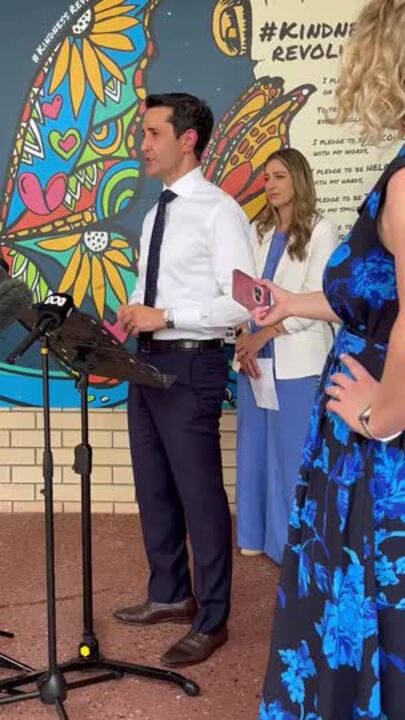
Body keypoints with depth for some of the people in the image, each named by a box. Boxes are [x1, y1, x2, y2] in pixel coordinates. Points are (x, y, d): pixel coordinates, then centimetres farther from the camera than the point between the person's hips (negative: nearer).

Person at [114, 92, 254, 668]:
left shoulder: (218, 210, -12)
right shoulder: (155, 214, 14)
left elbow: (241, 303, -19)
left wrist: (165, 316, -22)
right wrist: (133, 316, -2)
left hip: (191, 367, -9)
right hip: (148, 362, 9)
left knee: (200, 494, 1)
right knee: (154, 488, 17)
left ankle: (211, 621, 17)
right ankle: (171, 596, 35)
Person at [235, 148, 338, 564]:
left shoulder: (320, 232, -3)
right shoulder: (257, 232, 12)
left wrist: (263, 336, -15)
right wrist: (245, 342, -9)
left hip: (298, 360, -5)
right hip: (256, 355, 5)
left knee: (296, 452, 0)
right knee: (256, 447, 10)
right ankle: (258, 534, 21)